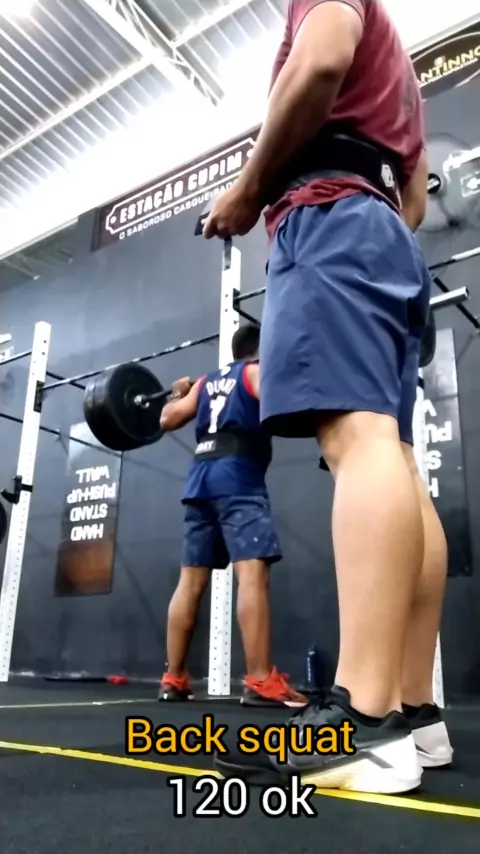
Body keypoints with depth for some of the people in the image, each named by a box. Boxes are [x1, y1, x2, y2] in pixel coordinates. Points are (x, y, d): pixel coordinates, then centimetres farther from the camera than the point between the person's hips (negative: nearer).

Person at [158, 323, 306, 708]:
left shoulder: (207, 381, 25)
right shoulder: (257, 370, 8)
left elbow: (167, 419, 21)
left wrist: (180, 394, 40)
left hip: (201, 478, 7)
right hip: (237, 477, -7)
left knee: (191, 580, 6)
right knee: (252, 572, -16)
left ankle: (173, 679, 8)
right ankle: (261, 682, -23)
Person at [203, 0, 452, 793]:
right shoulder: (396, 67, 40)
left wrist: (249, 188, -2)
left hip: (333, 219, -9)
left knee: (358, 439, -26)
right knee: (392, 461, -5)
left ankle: (364, 722, -33)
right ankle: (414, 709, -6)